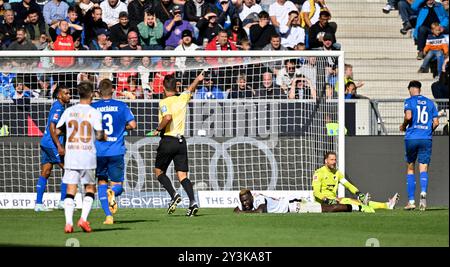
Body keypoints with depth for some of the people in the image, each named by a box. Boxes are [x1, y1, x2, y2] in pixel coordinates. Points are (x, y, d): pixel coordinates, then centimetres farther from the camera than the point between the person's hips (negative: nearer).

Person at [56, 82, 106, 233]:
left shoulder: (69, 111, 4)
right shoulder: (95, 113, -5)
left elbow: (57, 130, 10)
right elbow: (99, 135, -10)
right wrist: (105, 137, 12)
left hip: (71, 155, 2)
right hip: (88, 155, -2)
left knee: (70, 191, 3)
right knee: (90, 189, 13)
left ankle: (68, 222, -9)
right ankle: (83, 218, -3)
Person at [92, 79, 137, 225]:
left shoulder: (93, 108, 0)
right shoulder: (121, 106, 1)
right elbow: (133, 124, -3)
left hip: (99, 152, 0)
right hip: (117, 152, 0)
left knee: (102, 183, 12)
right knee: (118, 185, 12)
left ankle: (108, 215, -2)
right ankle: (112, 192, -26)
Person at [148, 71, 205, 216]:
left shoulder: (164, 102, -10)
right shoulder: (182, 99, 8)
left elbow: (168, 117, -28)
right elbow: (191, 89, 29)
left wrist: (158, 129, -13)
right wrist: (198, 79, 49)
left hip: (167, 140, -5)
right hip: (181, 141, 5)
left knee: (159, 171, 11)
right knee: (182, 175, 2)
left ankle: (174, 195, -9)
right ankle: (192, 201, -17)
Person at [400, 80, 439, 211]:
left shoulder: (409, 101, 1)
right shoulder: (430, 102, 12)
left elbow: (408, 116, -16)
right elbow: (436, 122, 7)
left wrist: (403, 126, 3)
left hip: (411, 138, -2)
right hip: (426, 139, 2)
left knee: (410, 168, 11)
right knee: (423, 168, -3)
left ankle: (411, 201, 10)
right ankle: (423, 192, -33)